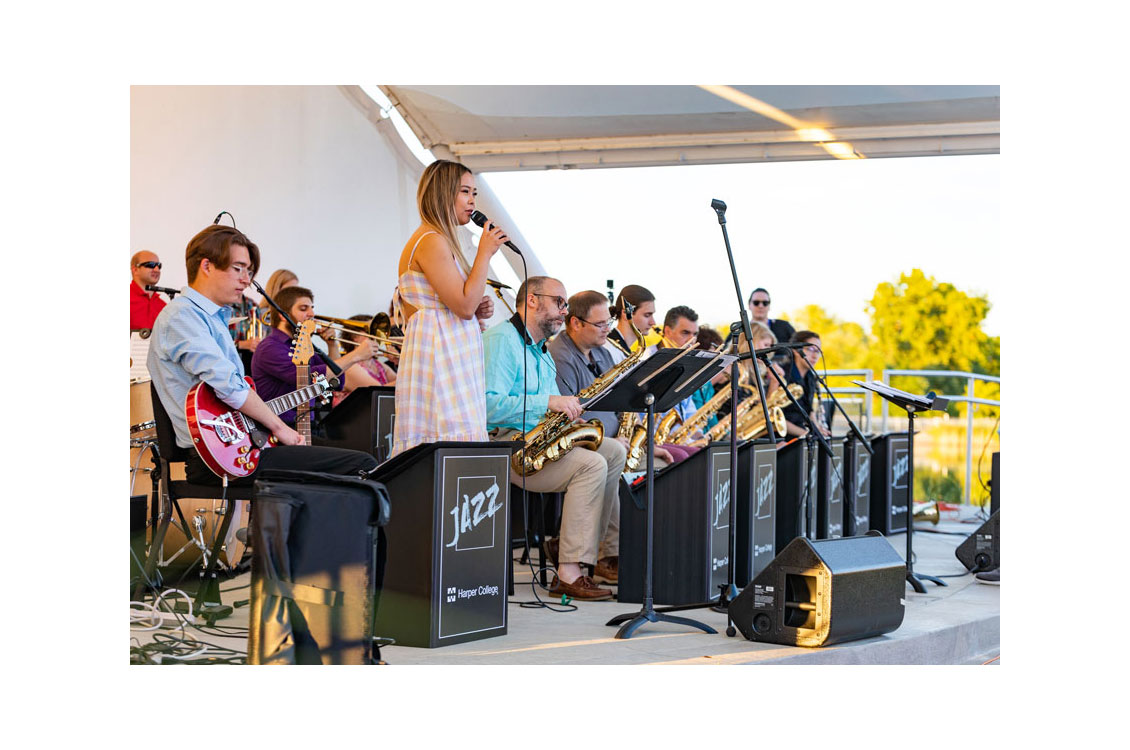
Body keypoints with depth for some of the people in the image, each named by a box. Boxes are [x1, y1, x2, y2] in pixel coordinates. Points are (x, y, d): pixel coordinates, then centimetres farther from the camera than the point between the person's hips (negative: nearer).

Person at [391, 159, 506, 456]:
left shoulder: (439, 241, 20)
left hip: (451, 361, 10)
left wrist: (477, 311, 9)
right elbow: (465, 304, -17)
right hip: (439, 361, -10)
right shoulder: (432, 241, -12)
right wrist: (485, 252, -10)